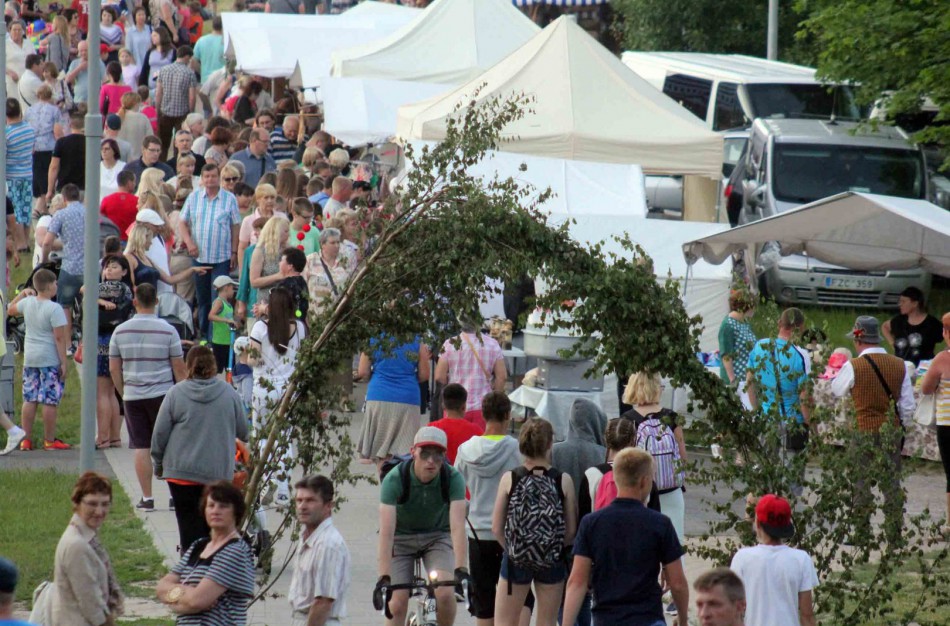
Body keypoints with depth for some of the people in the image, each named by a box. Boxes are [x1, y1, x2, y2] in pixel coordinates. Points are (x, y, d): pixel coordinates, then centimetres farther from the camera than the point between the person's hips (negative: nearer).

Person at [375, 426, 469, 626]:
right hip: (401, 538, -1)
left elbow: (457, 526, -32)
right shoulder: (395, 479, -28)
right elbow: (386, 531, -35)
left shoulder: (453, 478, -24)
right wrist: (383, 578, -43)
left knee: (445, 594, -20)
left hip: (437, 536, 1)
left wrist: (461, 570, -44)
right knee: (397, 604, -12)